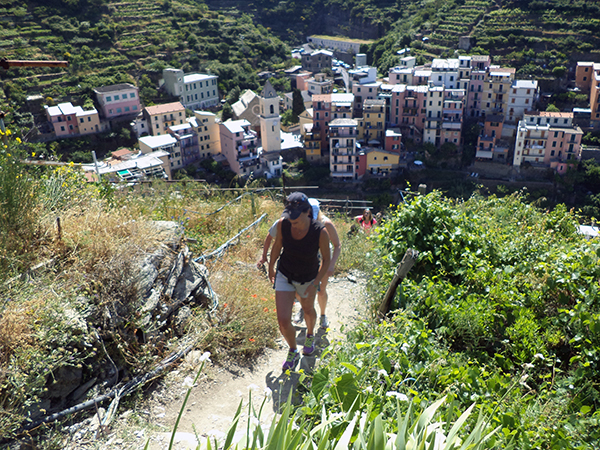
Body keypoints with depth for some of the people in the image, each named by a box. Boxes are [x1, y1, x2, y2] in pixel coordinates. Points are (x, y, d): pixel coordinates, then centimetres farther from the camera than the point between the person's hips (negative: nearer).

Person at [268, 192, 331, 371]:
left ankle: (310, 335, 62)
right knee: (283, 321, -4)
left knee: (308, 310, 27)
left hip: (308, 279, -1)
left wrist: (315, 284, -17)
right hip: (284, 276, 1)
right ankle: (293, 352, 27)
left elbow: (326, 259, -14)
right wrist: (271, 268, 10)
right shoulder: (283, 224, -24)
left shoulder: (320, 232, -31)